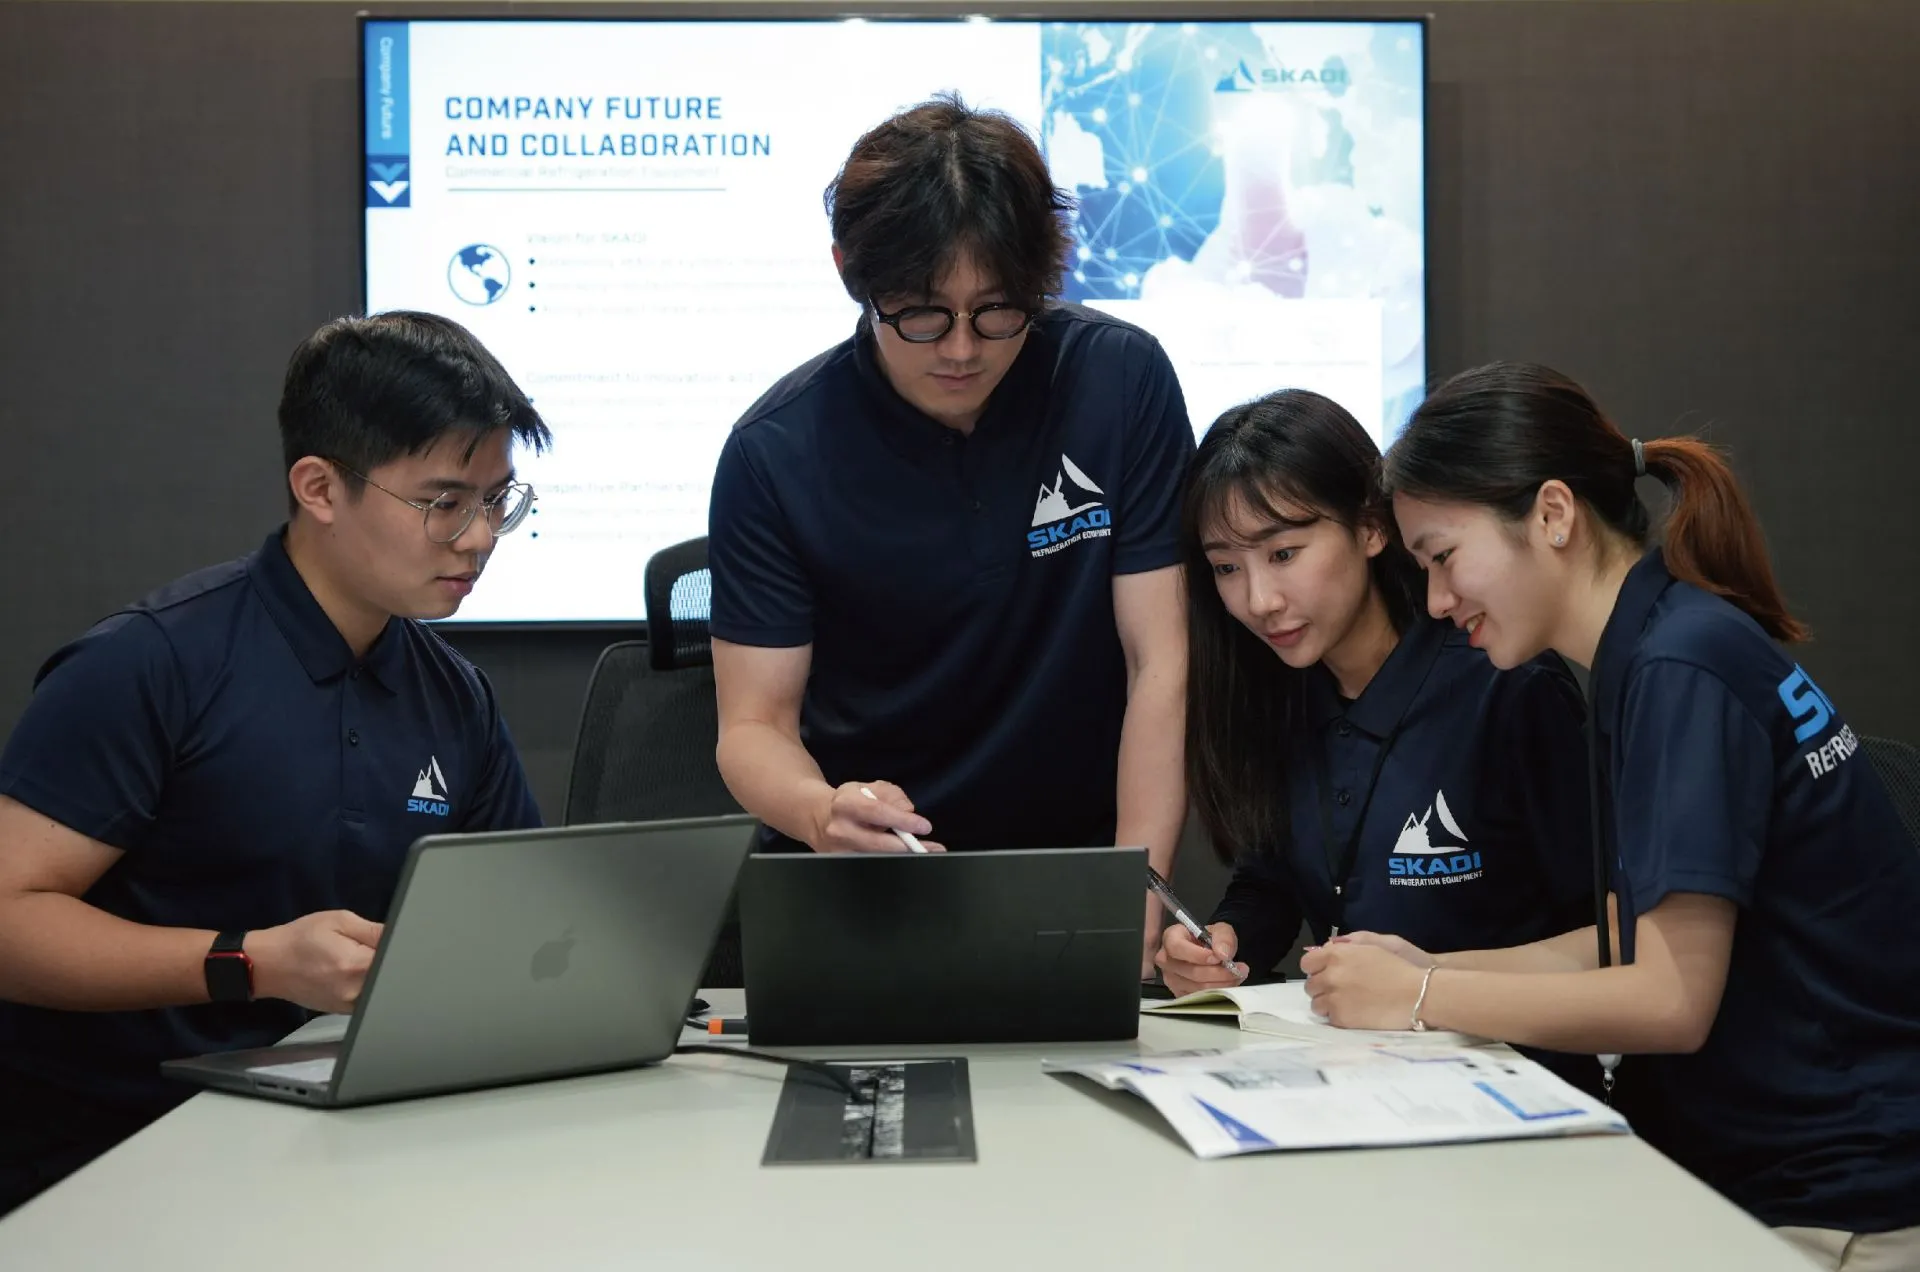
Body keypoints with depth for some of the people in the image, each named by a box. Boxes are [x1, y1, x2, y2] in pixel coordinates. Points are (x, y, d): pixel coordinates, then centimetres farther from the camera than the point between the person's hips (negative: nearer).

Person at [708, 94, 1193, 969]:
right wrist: (822, 813, -31)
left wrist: (1136, 895, -19)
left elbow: (1161, 664, -7)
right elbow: (754, 725, -7)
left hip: (1075, 869, 1)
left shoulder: (1121, 380, -7)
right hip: (857, 894, 0)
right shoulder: (777, 452, -8)